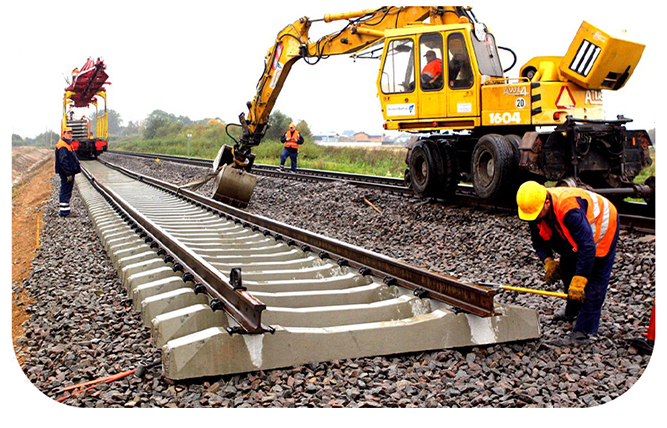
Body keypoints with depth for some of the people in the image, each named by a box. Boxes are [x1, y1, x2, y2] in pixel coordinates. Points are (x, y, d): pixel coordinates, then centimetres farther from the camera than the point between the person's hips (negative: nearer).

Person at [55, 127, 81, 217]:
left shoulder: (68, 144, 18)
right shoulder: (62, 146, -16)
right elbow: (63, 161, -22)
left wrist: (72, 172, 24)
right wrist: (68, 174, -24)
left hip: (70, 173, 11)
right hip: (66, 173, -11)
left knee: (67, 191, 16)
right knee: (65, 192, -8)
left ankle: (67, 209, 24)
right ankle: (64, 211, -5)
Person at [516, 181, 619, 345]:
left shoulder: (569, 209, -43)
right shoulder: (534, 207, -19)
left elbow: (587, 247, -44)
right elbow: (538, 240, -4)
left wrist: (578, 282, -44)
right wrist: (548, 261, -20)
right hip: (573, 235, 8)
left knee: (594, 279, -13)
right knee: (566, 269, 14)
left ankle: (583, 331, -12)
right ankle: (572, 311, 38)